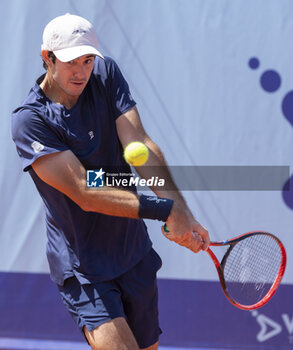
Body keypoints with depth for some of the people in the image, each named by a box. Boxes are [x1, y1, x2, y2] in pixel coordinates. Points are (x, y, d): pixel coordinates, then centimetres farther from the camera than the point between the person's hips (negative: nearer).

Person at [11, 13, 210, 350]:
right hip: (83, 268, -5)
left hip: (135, 254, 5)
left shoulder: (106, 74, -2)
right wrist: (165, 210, -29)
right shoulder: (29, 120, -17)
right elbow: (85, 193, -23)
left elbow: (139, 144, -13)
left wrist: (181, 211, -27)